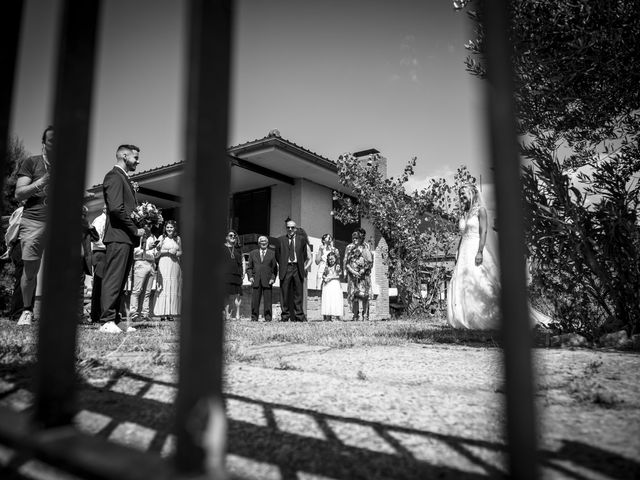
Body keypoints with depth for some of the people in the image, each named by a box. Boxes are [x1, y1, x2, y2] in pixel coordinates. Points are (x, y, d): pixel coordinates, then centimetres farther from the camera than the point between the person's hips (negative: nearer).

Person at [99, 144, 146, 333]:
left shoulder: (124, 178, 25)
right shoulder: (114, 176, -6)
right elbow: (116, 208, -18)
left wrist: (137, 229, 10)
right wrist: (135, 229, -13)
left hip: (126, 237, 10)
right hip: (118, 236, -10)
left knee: (120, 281, 9)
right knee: (113, 279, -10)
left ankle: (116, 320, 13)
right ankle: (108, 321, -9)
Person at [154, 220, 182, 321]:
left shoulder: (178, 238, 12)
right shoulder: (162, 237, 3)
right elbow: (156, 254, 1)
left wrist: (176, 253, -2)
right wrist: (158, 249, -20)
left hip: (175, 265, 3)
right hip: (164, 265, -3)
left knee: (174, 288, 0)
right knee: (164, 288, -8)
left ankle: (171, 313, 3)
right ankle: (163, 313, -5)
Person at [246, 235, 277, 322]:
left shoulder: (272, 254, 12)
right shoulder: (253, 253, 17)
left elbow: (275, 268, 8)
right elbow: (249, 267, 15)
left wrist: (273, 278, -5)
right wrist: (250, 276, 0)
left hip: (267, 281, -1)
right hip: (256, 281, 1)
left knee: (268, 300, -3)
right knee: (255, 300, -2)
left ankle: (268, 318, 3)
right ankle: (254, 317, 5)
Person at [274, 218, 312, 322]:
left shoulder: (302, 239, 10)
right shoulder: (280, 240, 9)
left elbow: (307, 256, 14)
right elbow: (277, 256, 13)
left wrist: (304, 267, 7)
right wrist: (281, 266, 5)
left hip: (298, 268, 0)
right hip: (285, 268, 0)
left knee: (298, 293, 1)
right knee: (284, 294, -2)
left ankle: (299, 316, 6)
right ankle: (285, 316, 5)